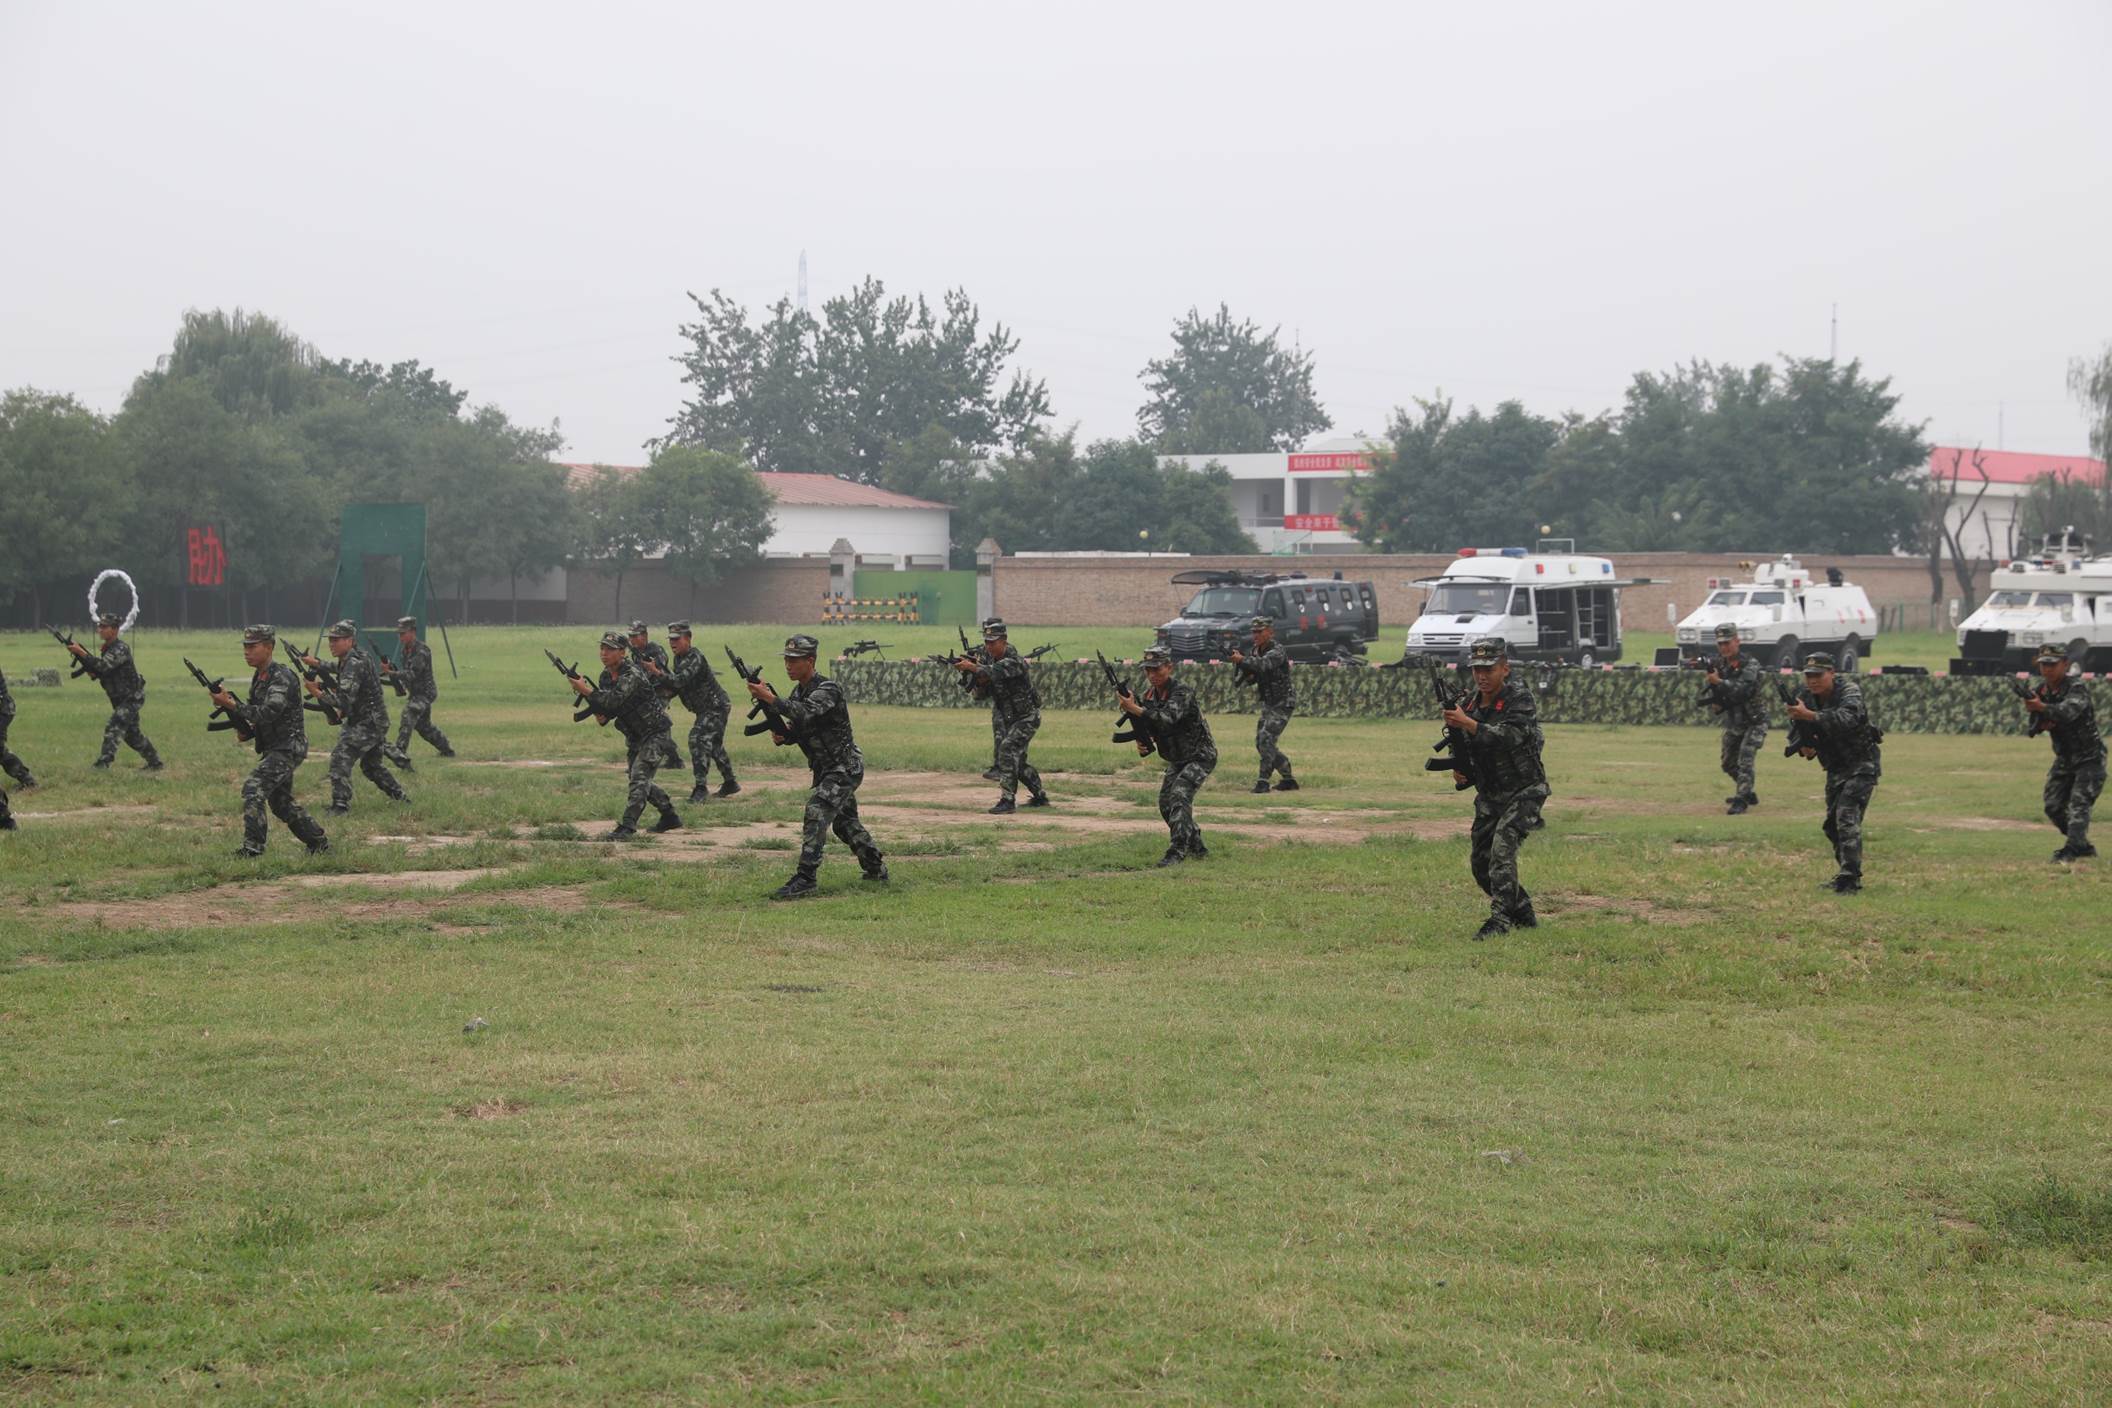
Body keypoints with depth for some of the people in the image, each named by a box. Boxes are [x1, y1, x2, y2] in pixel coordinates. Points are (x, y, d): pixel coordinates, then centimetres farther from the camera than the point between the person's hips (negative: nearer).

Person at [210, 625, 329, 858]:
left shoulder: (282, 677, -17)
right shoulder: (258, 678, 11)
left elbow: (268, 712, -29)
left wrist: (231, 704, -32)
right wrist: (246, 732, 1)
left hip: (288, 747, -10)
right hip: (272, 749, 10)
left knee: (254, 788, -21)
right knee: (280, 802, 17)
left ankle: (253, 847, -21)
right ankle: (318, 842, 29)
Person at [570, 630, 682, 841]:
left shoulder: (632, 675, -25)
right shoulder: (606, 675, 3)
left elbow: (614, 700, -39)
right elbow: (608, 707, 8)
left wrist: (585, 690, -39)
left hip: (655, 734, -10)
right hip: (634, 735, 10)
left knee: (639, 778, -18)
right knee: (639, 780, 17)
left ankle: (627, 828, -23)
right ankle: (670, 817, 32)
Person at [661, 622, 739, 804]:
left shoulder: (695, 658, -22)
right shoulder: (678, 658, 8)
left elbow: (680, 681, -34)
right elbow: (675, 686, 14)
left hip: (715, 707, -10)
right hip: (706, 709, 10)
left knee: (698, 739, -21)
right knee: (714, 745, 19)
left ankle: (701, 788, -22)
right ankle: (730, 783, 33)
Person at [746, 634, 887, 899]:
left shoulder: (827, 689, -20)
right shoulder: (798, 691, 7)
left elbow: (805, 713, -38)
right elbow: (797, 728, 14)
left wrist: (770, 698, -44)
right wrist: (780, 736, -8)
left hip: (844, 767, -10)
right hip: (825, 767, 10)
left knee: (817, 812, -22)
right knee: (844, 821, 20)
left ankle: (805, 880, -25)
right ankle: (876, 870, 37)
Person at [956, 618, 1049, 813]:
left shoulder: (1014, 660, -24)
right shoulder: (988, 657, 0)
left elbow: (996, 672, -43)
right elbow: (982, 691, 0)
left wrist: (973, 667, -51)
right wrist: (978, 679, -20)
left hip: (1026, 717, -9)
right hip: (1006, 719, 9)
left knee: (1008, 748, -24)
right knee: (1017, 760, 13)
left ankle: (1007, 800, -25)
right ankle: (1040, 796, 31)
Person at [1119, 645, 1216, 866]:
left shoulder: (1182, 693, -24)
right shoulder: (1148, 695, 0)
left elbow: (1168, 718, -40)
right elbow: (1146, 726, 9)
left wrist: (1134, 708, -45)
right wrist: (1141, 743, -14)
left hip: (1200, 756, -9)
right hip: (1177, 759, 9)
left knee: (1179, 796, -23)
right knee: (1166, 803, 8)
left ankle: (1177, 851, -23)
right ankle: (1196, 846, 23)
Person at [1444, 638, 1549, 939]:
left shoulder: (1520, 700, -17)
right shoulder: (1468, 704, 2)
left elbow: (1509, 737, -34)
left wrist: (1467, 723, -42)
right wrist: (1458, 768, -6)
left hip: (1523, 792, -7)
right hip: (1489, 796, 7)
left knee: (1502, 847, -26)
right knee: (1482, 866, 8)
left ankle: (1500, 919, -24)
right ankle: (1524, 914, 27)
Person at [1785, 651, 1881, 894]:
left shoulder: (1849, 691, -21)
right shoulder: (1804, 697, -2)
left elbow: (1848, 719, -41)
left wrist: (1809, 715, -50)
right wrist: (1803, 747, -16)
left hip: (1861, 764, -8)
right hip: (1835, 768, 8)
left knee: (1847, 818, -19)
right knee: (1832, 825, 12)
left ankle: (1849, 880, -22)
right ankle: (1846, 874, 26)